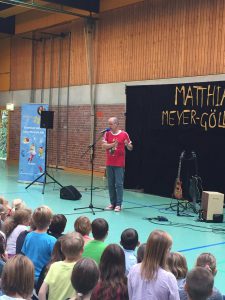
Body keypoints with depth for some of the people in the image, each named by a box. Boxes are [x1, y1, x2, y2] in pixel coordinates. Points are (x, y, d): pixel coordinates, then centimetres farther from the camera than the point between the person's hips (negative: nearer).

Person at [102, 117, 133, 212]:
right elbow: (104, 146, -5)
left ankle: (118, 204, 2)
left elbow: (130, 148, 0)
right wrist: (113, 144, -20)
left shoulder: (124, 134, -4)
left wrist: (128, 145, -22)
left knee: (119, 184, -3)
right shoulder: (107, 134, 5)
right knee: (110, 184, 8)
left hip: (119, 164, -4)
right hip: (109, 163, 4)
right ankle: (112, 203, 16)